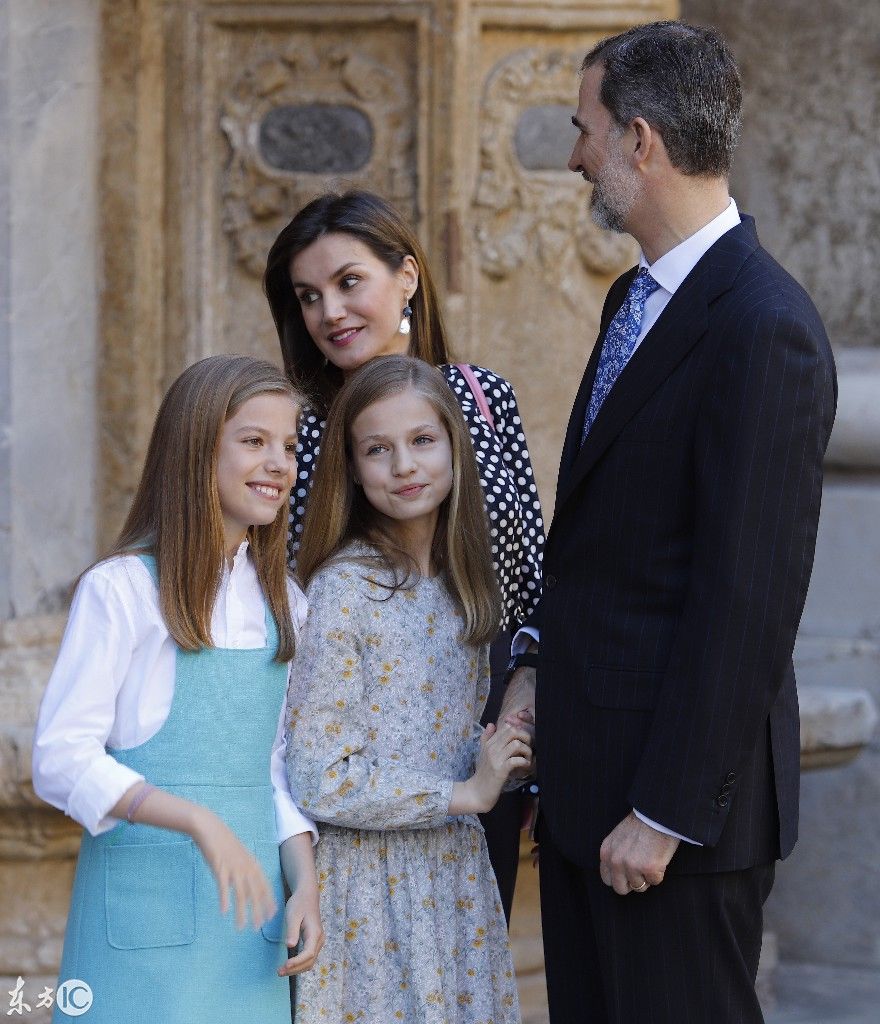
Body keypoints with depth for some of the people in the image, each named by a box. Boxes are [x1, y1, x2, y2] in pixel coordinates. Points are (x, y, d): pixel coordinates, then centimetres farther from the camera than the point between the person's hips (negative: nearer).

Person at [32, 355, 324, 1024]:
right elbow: (61, 761, -12)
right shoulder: (123, 590, -7)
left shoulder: (283, 602, 12)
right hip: (148, 907, -5)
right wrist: (200, 821, -21)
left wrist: (306, 884, 0)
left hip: (250, 905, 5)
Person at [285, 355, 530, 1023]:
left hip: (456, 878, 6)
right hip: (376, 885, -6)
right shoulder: (342, 592, -13)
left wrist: (501, 765, -2)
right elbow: (321, 784, -17)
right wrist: (466, 793, -14)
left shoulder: (460, 585, 7)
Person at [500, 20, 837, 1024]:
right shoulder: (636, 300, 13)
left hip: (674, 791, -9)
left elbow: (746, 598, -21)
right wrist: (541, 658, 6)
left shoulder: (763, 331, -18)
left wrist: (665, 811, -20)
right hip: (588, 779, 9)